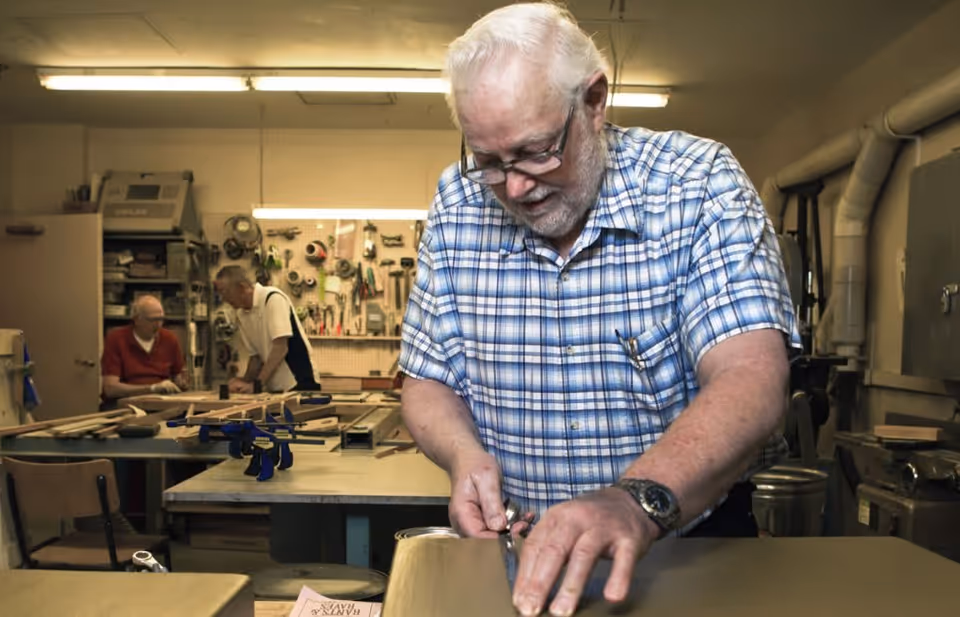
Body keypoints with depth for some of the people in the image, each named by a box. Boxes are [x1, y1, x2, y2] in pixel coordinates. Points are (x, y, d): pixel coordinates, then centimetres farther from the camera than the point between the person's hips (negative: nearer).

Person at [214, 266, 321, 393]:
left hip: (298, 384, -6)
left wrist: (256, 384, -20)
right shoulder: (241, 315, 7)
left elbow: (280, 348, -20)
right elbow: (256, 356, 11)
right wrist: (245, 381, -6)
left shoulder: (273, 298, -14)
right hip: (273, 388, 6)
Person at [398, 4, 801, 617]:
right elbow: (428, 384, 3)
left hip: (689, 542, 0)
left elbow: (752, 382, -24)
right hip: (515, 549, 1)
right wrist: (466, 456, -18)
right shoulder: (458, 209, -4)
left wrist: (639, 500, -40)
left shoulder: (697, 184, -13)